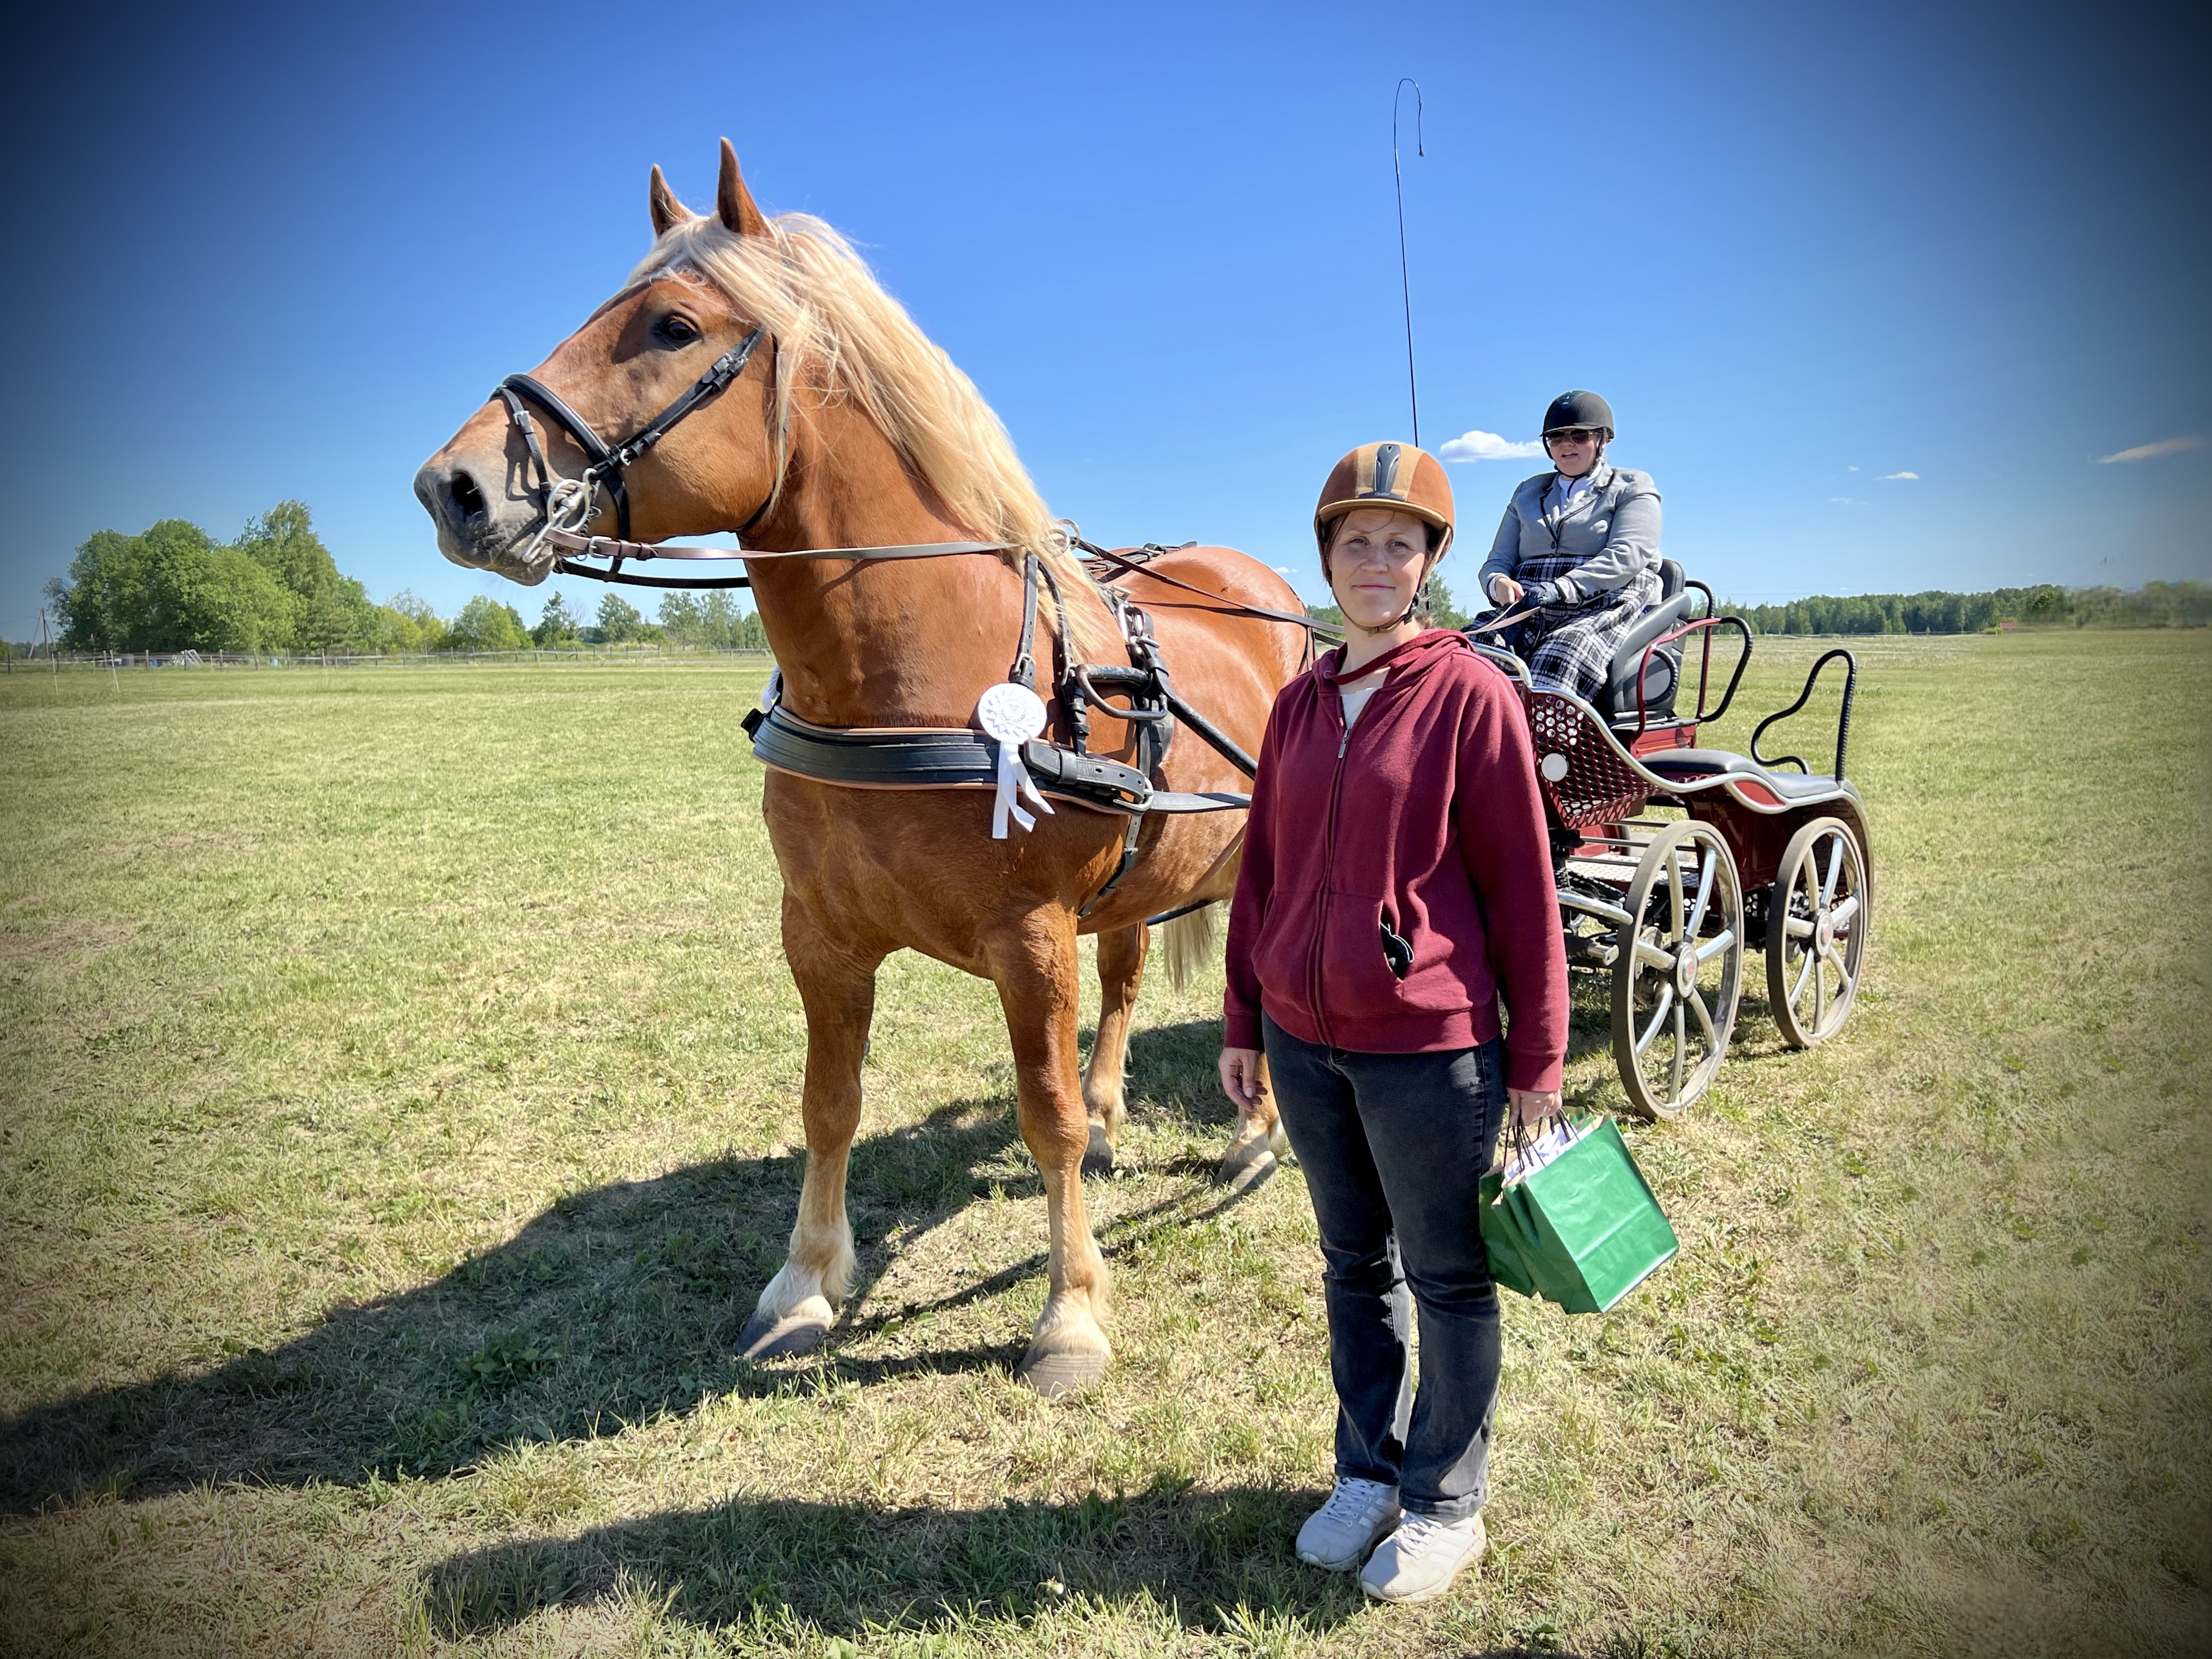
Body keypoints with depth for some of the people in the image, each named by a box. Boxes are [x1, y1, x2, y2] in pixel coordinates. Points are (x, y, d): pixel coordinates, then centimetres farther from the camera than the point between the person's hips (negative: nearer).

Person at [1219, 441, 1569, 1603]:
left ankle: (1446, 1505, 31)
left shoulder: (1471, 694, -9)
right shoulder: (1299, 703, 6)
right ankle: (1368, 1473, 39)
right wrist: (1243, 1021, 13)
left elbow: (1520, 885, -8)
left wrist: (1538, 1056, -7)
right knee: (1353, 1265, 20)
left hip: (1430, 1045, -5)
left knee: (1450, 1279, 12)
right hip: (1304, 1038, 5)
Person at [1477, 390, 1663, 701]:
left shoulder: (1631, 488, 14)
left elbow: (1628, 556, -5)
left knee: (1561, 656, -39)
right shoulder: (1528, 492, 28)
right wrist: (1499, 583, -7)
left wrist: (1560, 589, -21)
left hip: (1608, 612, -3)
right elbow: (1498, 560, 20)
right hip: (1530, 616, 4)